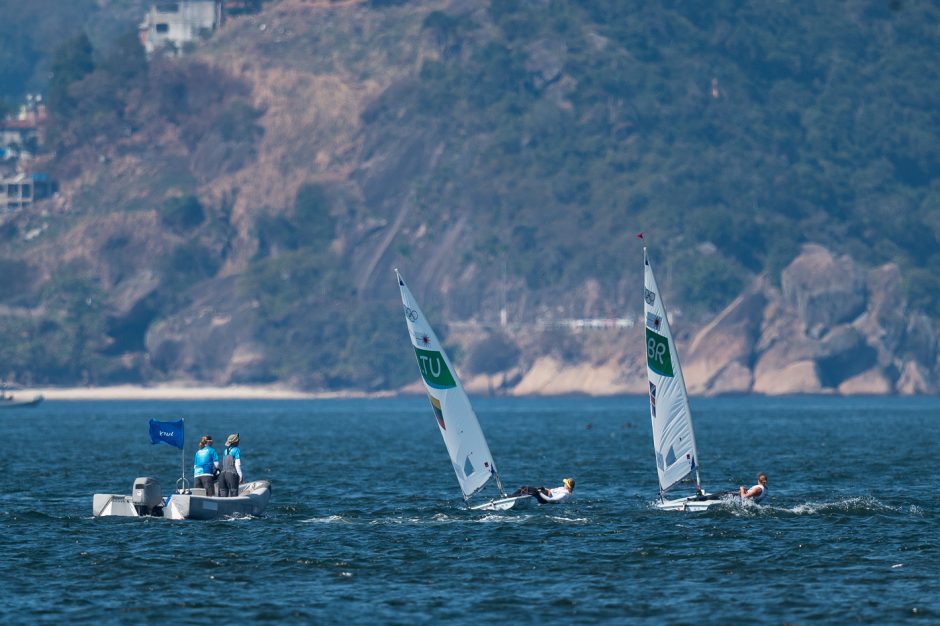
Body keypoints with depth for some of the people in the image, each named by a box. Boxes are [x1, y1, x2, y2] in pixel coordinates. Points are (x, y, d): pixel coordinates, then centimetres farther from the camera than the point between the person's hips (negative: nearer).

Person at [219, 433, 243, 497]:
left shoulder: (225, 451, 15)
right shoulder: (236, 450, -5)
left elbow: (223, 464, 16)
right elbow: (237, 464, -11)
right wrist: (241, 475, -8)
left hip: (224, 473, 7)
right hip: (233, 474, -7)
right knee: (233, 493, -6)